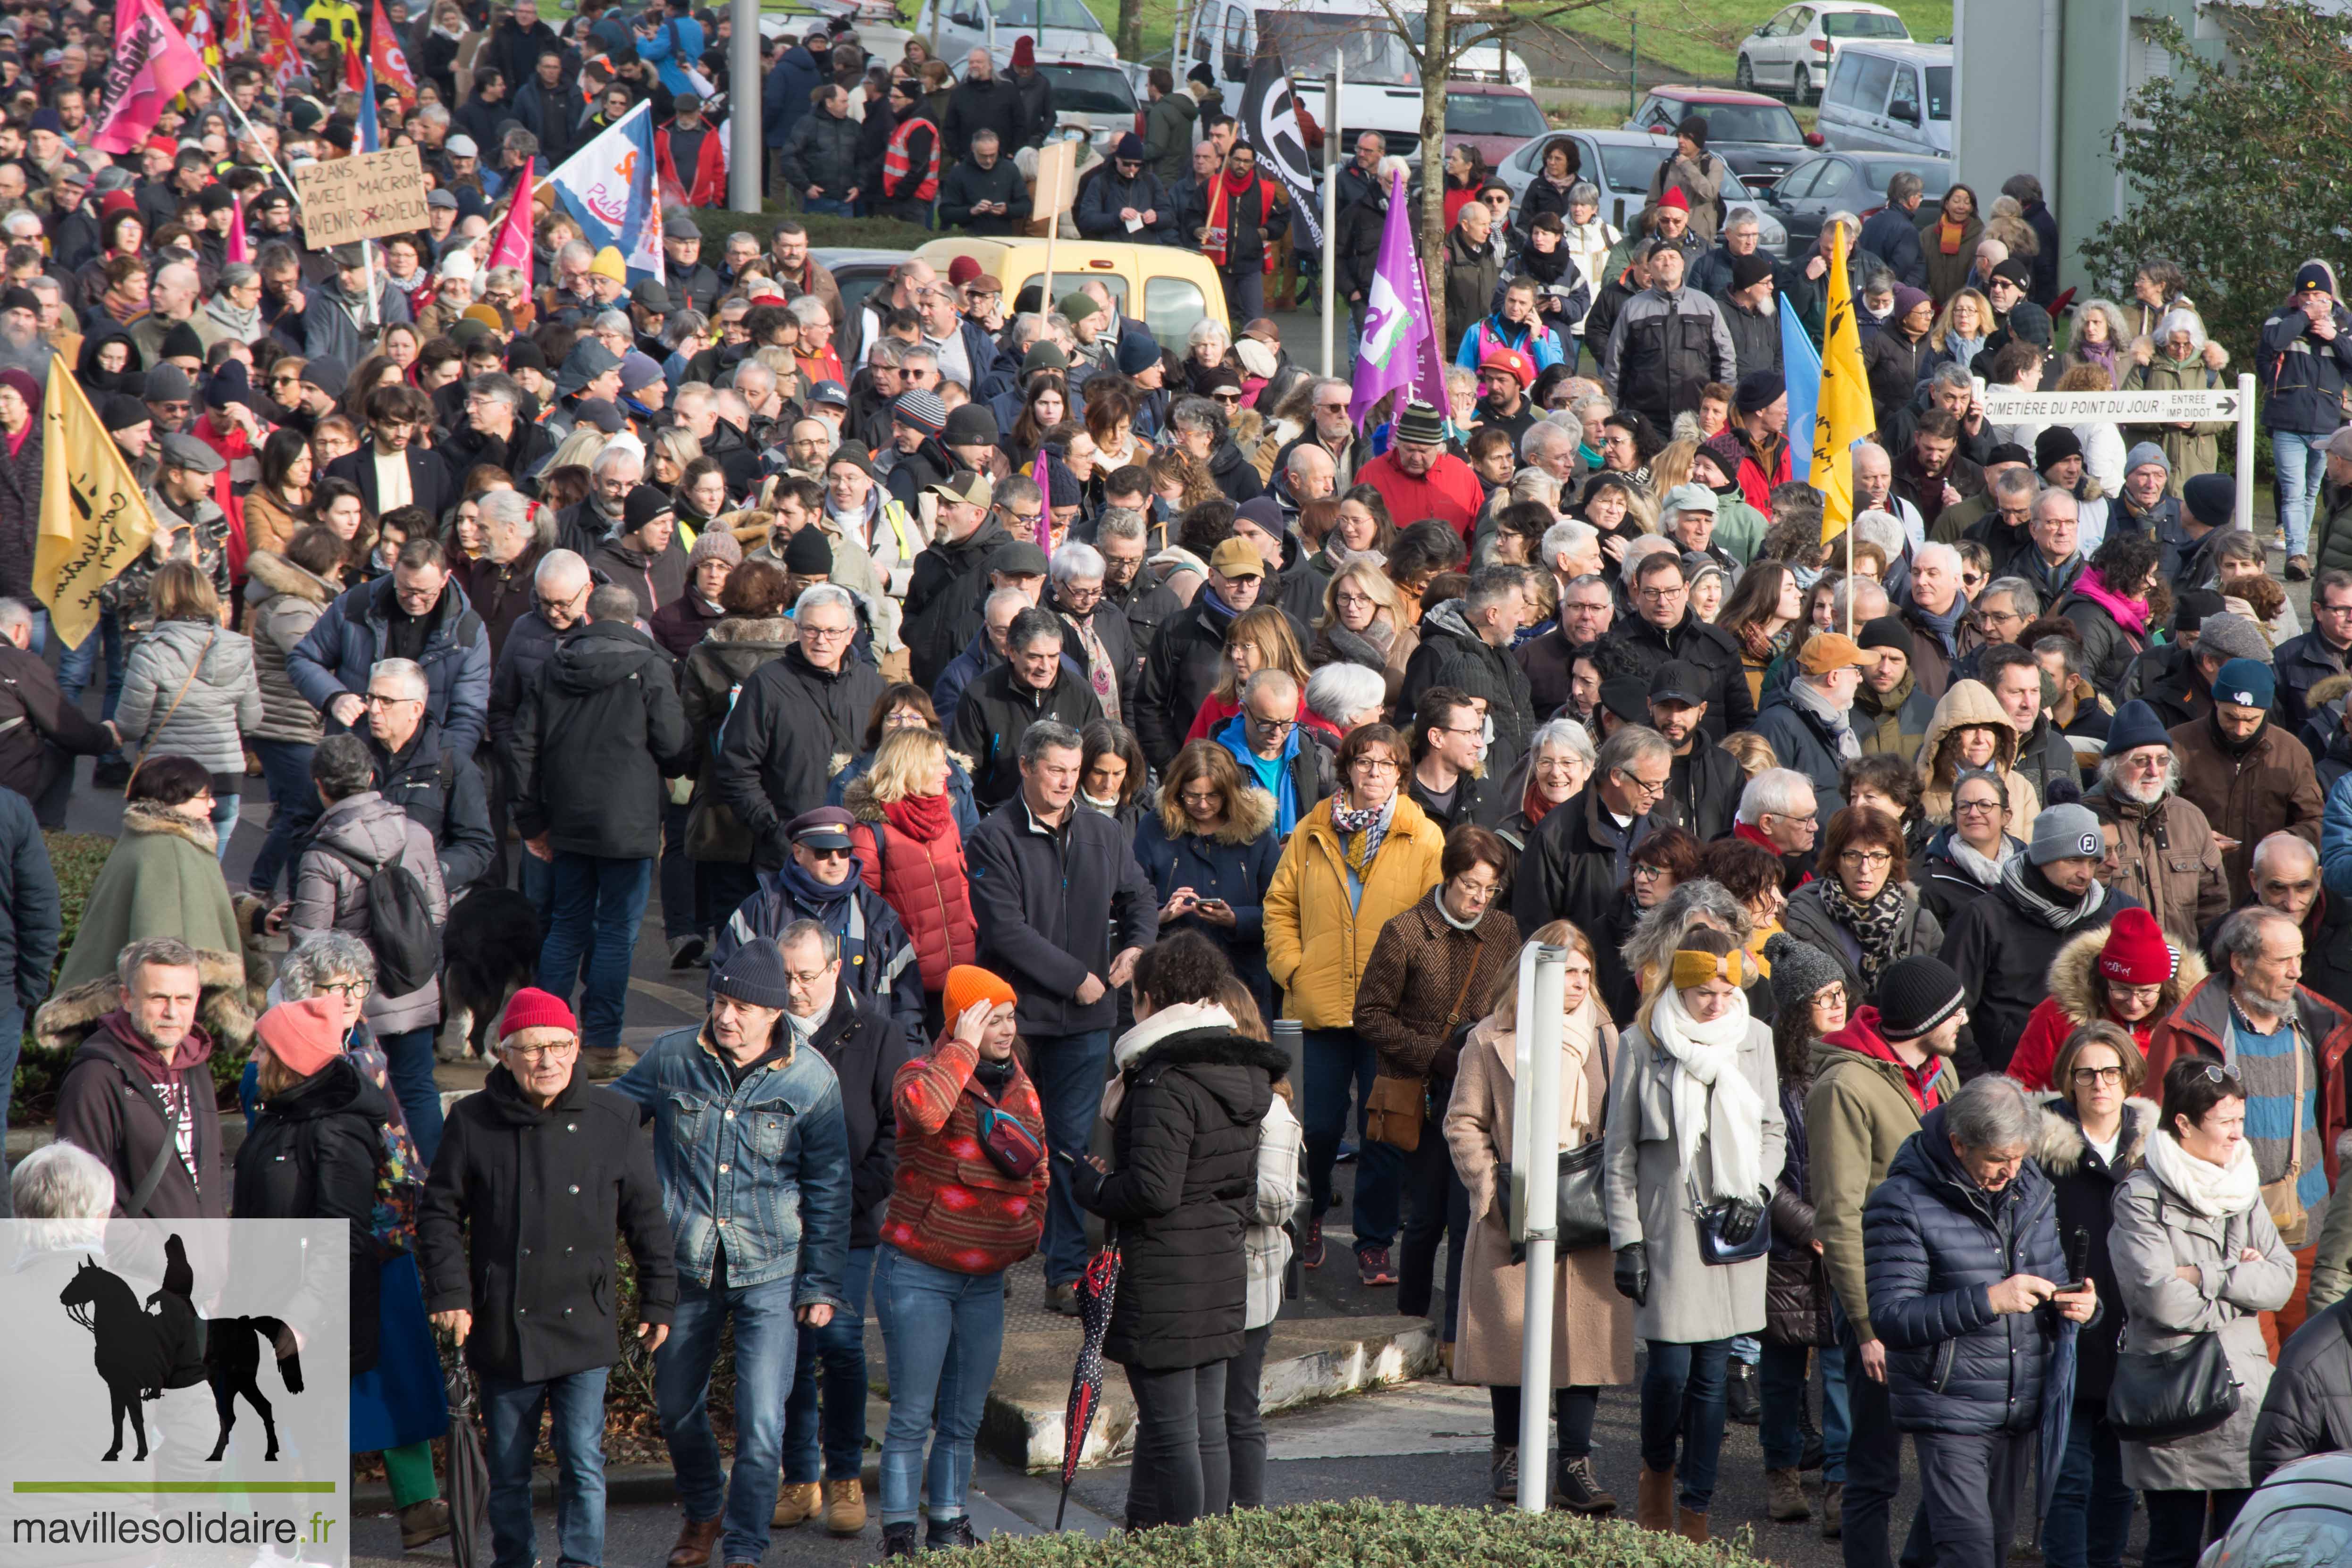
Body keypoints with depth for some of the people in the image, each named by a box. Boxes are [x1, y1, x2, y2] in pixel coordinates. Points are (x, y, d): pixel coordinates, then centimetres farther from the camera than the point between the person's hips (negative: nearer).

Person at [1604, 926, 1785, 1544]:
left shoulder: (1755, 1039, 5)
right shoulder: (1642, 1045, -4)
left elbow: (1774, 1132, 16)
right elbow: (1620, 1151, 0)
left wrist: (1756, 1192, -2)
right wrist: (1627, 1241, -4)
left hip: (1732, 1230, 2)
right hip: (1667, 1226, -2)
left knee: (1712, 1372, 2)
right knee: (1671, 1367, -7)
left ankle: (1694, 1514, 9)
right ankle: (1658, 1469, 22)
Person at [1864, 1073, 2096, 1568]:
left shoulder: (2031, 1189, 8)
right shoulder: (1904, 1202, -11)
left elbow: (2054, 1278, 21)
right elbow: (1891, 1319, -17)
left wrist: (2080, 1303, -4)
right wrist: (1988, 1301, -26)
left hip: (2023, 1410, 6)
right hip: (1949, 1411, -6)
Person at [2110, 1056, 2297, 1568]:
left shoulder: (2244, 1191, 13)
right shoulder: (2141, 1198, -6)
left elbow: (2281, 1281, 2)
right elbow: (2161, 1297, -17)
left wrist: (2205, 1276, -10)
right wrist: (2239, 1282, -4)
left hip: (2244, 1392, 5)